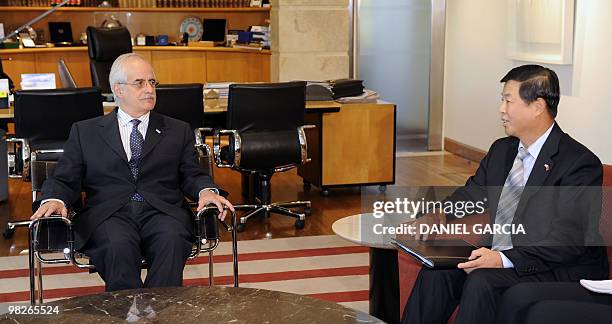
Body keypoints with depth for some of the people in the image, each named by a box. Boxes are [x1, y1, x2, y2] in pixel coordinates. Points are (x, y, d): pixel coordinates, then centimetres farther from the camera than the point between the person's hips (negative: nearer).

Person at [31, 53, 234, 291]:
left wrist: (206, 191, -8)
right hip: (108, 215, -1)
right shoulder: (85, 132, 19)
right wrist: (54, 200, -9)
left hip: (163, 212, 1)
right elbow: (65, 180, 14)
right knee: (120, 245, -35)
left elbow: (191, 176, 16)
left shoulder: (178, 131, 23)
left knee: (171, 241, -33)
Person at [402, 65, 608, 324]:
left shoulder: (580, 164, -14)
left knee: (482, 281, -30)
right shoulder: (502, 150, 11)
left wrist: (505, 259, -31)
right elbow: (472, 192, 22)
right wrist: (438, 215, -1)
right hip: (500, 257, 7)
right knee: (437, 272, -16)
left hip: (560, 272, -7)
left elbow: (568, 240, -21)